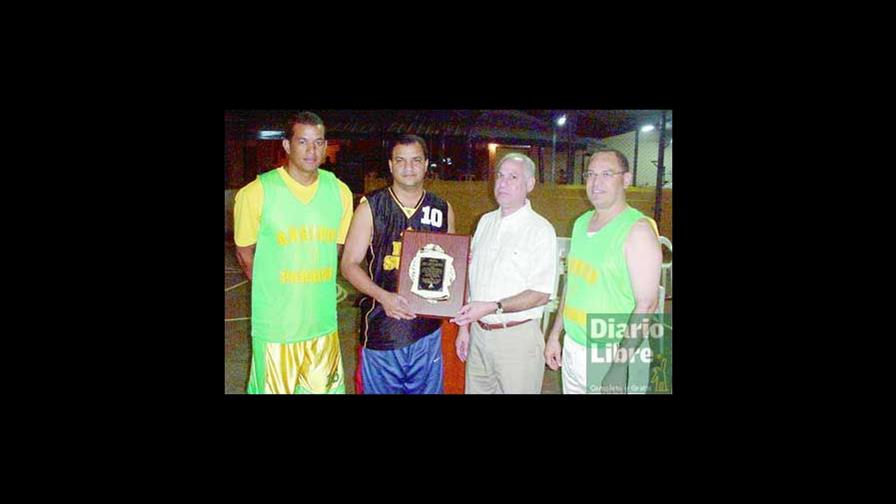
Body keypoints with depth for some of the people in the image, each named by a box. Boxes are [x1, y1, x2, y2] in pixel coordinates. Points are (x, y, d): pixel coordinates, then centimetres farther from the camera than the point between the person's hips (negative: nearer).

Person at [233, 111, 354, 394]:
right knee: (273, 389, 8)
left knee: (324, 387, 13)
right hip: (275, 325, -3)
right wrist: (274, 293, 7)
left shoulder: (339, 192, 2)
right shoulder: (257, 193, -10)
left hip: (323, 321, 4)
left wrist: (314, 286, 10)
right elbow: (244, 252, 1)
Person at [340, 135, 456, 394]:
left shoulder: (443, 210, 4)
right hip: (381, 326, -2)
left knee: (427, 388, 15)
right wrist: (383, 296, -19)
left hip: (428, 329, 2)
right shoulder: (370, 207, -4)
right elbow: (349, 264, -4)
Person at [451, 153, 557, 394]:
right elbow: (472, 277, 11)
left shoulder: (541, 230, -10)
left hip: (517, 336, -5)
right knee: (476, 389, 14)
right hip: (478, 332, 5)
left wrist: (492, 307, -23)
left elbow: (541, 295, -14)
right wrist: (464, 326, 9)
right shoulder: (485, 222, 9)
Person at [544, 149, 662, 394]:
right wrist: (555, 334, 13)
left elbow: (646, 305, -18)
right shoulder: (581, 222, 6)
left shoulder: (638, 229, -15)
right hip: (572, 347, 6)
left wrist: (618, 371, -21)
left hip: (612, 355, -6)